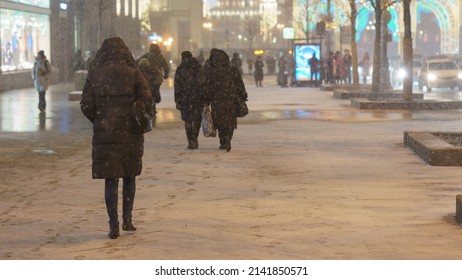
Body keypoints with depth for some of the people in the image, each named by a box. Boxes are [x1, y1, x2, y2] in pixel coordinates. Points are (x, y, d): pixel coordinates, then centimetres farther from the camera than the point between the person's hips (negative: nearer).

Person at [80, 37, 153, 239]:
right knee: (130, 175, 18)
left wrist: (98, 122, 11)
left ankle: (113, 225, 1)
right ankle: (127, 219, 16)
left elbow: (86, 105, -5)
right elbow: (146, 100, -10)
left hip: (104, 133, 0)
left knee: (110, 179, 5)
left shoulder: (95, 74, -1)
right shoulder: (133, 73, -3)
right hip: (130, 132, 0)